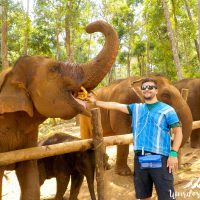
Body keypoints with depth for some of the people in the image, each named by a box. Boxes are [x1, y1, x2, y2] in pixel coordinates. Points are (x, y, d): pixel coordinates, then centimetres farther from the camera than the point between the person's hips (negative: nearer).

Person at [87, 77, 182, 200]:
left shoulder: (167, 109, 1)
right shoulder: (136, 108, 14)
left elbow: (178, 131, -2)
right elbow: (116, 105, 16)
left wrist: (173, 153, -12)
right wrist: (95, 102, 16)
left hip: (160, 159, -4)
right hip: (140, 159, 5)